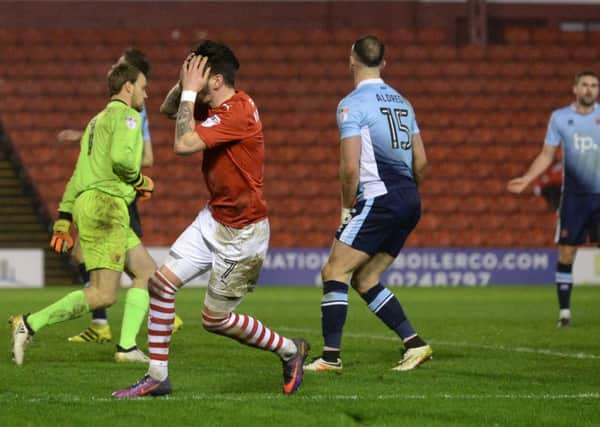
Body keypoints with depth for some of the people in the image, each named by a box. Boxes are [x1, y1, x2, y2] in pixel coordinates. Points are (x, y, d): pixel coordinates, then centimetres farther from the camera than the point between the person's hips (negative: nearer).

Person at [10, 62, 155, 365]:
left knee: (147, 272, 12)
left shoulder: (97, 121, 26)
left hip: (86, 204, 10)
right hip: (106, 205, -10)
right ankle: (30, 324, -16)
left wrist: (63, 220, 22)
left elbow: (79, 174, 24)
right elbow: (120, 157, -21)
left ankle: (127, 347, 4)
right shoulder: (125, 116, -2)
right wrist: (140, 181, -1)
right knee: (103, 295, -14)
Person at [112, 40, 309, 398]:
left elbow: (184, 144, -31)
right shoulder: (218, 106, 4)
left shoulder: (237, 113, -25)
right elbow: (168, 109, 16)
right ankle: (158, 377, 8)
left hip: (242, 233, -9)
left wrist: (189, 91, -23)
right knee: (161, 282, 0)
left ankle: (290, 351, 20)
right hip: (213, 219, 9)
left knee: (215, 320, 0)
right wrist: (186, 84, -4)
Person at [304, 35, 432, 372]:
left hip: (379, 201, -8)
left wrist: (347, 208, -1)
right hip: (410, 202, 8)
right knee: (365, 279, 15)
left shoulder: (353, 104, -8)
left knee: (335, 272, -3)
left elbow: (350, 167, -13)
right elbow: (421, 162, 17)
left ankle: (331, 356, -8)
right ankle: (415, 344, 8)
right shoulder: (401, 101, 16)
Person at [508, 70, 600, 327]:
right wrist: (526, 179, -6)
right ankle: (564, 311, 5)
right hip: (574, 197, 0)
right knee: (566, 252, -2)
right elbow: (547, 155, 4)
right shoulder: (560, 117, 3)